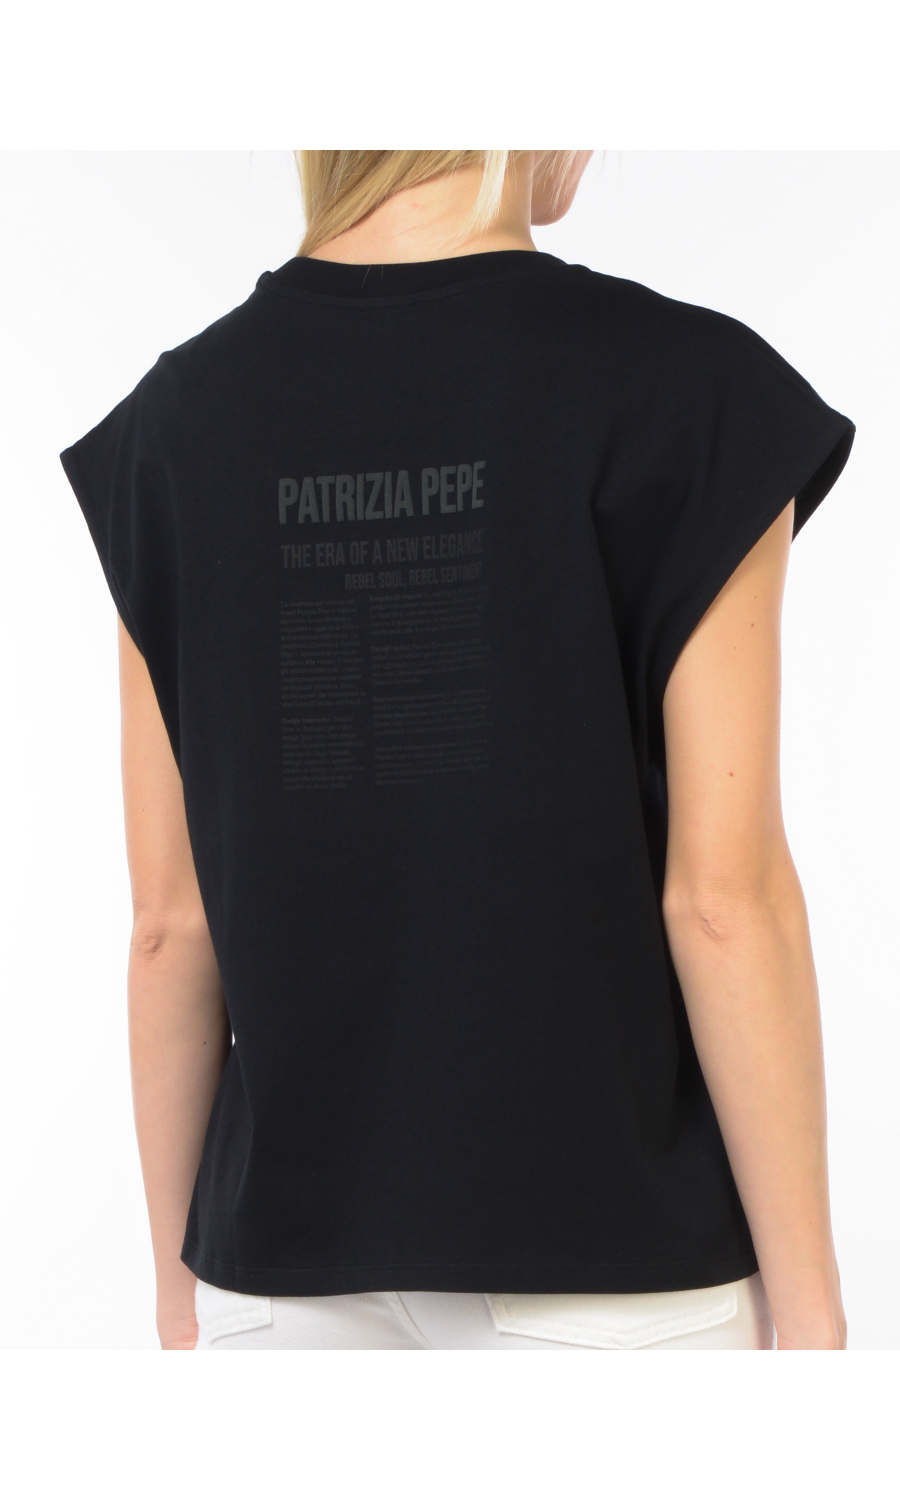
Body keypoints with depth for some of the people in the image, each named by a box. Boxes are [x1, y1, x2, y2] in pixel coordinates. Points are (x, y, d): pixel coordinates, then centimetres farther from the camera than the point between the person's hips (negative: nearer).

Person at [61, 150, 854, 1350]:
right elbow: (722, 896, -13)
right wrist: (805, 1296, -3)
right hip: (614, 1246, -3)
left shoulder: (184, 415, -2)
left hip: (297, 1249, 4)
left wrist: (181, 1273, 10)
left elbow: (171, 914, 0)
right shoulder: (683, 389, -11)